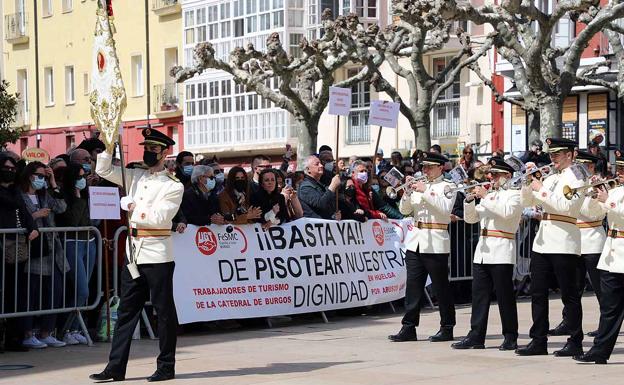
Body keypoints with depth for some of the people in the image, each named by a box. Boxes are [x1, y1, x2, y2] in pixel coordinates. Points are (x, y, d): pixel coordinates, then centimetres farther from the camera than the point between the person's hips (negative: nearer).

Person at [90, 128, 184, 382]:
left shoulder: (174, 186, -5)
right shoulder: (136, 177, 12)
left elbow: (158, 217, -17)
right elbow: (103, 170, 12)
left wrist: (132, 208, -6)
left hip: (157, 255, -6)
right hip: (134, 254, 6)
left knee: (164, 311, 2)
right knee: (126, 310, 8)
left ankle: (166, 367, 11)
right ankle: (116, 368, 12)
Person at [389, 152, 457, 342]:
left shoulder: (447, 187, 0)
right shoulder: (418, 185, 16)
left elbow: (445, 208, -17)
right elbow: (404, 210, 11)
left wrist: (425, 192, -17)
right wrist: (408, 192, -6)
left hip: (435, 244, -5)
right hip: (415, 242, 5)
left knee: (441, 287, 1)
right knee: (413, 286, 3)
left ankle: (447, 329, 9)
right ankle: (409, 327, 6)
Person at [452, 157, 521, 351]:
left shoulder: (515, 194, 0)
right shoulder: (488, 194, 21)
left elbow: (507, 212, -20)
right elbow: (471, 218, 17)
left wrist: (486, 196, -17)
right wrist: (470, 200, 0)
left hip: (501, 253, -7)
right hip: (482, 251, 7)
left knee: (505, 296, -3)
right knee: (479, 295, 4)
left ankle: (510, 338, 4)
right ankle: (476, 336, 6)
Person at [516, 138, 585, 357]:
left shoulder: (576, 178, -5)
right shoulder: (550, 179, 18)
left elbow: (566, 206, -19)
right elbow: (527, 202, 17)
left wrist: (541, 190, -14)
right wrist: (529, 182, 1)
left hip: (563, 244, -8)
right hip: (542, 242, 8)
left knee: (569, 294, -2)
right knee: (538, 292, 7)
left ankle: (575, 343, 5)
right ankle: (539, 341, 13)